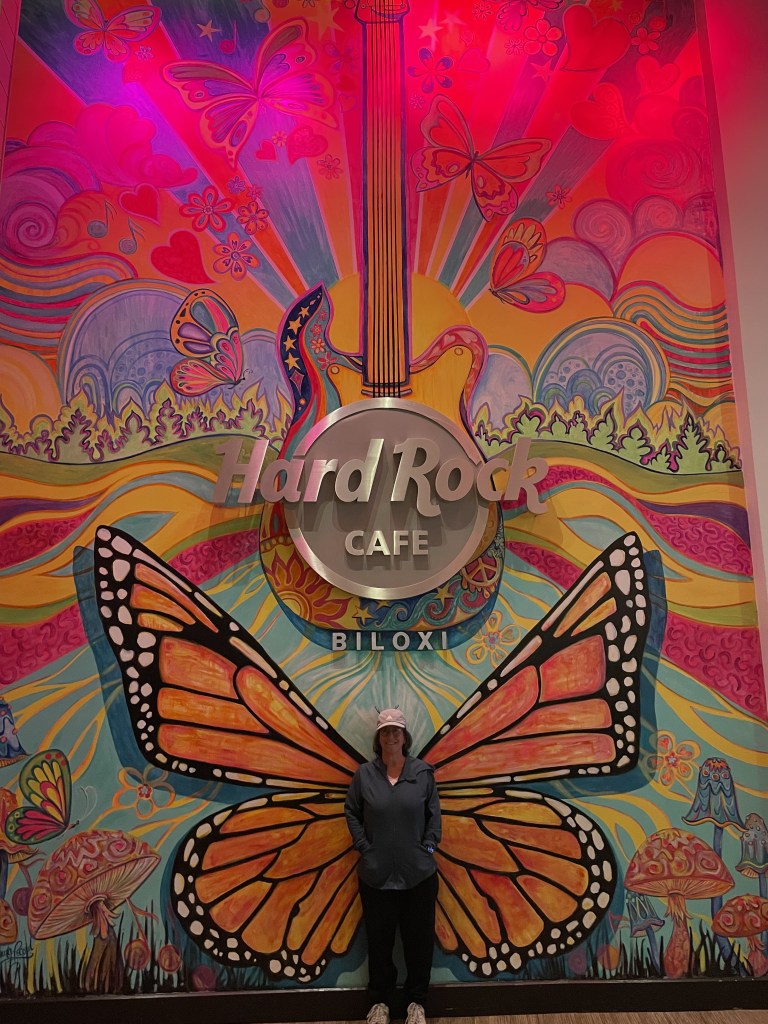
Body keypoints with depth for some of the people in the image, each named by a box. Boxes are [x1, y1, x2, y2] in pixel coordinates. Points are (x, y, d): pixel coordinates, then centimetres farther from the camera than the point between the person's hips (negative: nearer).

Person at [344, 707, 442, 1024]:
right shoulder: (364, 774, -4)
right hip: (376, 873, 0)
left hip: (418, 873, 0)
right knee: (379, 939, 14)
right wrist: (363, 846, -3)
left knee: (419, 938, 12)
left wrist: (429, 845, -5)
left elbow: (434, 813, 3)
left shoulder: (423, 772, -5)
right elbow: (351, 812, 5)